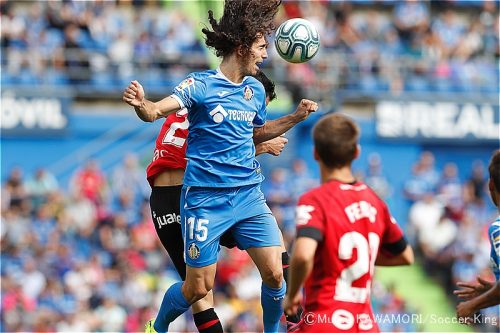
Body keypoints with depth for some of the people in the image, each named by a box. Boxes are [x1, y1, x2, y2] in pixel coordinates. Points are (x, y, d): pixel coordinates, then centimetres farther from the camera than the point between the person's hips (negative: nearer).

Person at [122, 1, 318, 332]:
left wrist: (295, 117, 16)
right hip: (206, 199, -5)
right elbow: (156, 111, -22)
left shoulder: (256, 90, 9)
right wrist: (142, 104, -44)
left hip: (249, 194, 5)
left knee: (274, 273, -6)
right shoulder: (201, 84, -9)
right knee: (198, 287, -1)